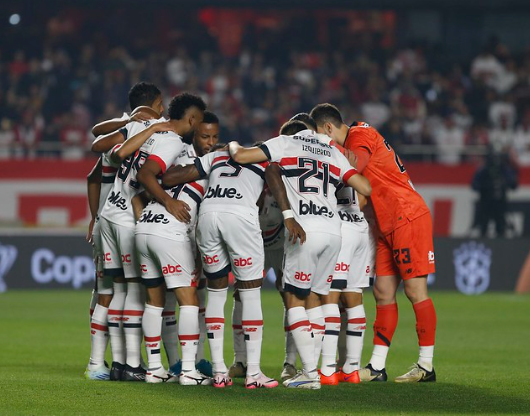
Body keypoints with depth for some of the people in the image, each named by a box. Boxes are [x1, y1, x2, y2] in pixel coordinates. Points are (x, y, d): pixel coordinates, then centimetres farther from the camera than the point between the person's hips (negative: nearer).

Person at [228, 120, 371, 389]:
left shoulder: (285, 143, 12)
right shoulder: (333, 152, 24)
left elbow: (241, 157, 3)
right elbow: (365, 188, 17)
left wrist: (233, 146, 25)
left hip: (306, 231, -5)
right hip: (333, 231, 5)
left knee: (294, 299, 3)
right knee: (313, 297, 15)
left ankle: (310, 372, -7)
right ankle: (314, 366, 9)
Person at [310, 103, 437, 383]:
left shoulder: (360, 135, -9)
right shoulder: (349, 145, 18)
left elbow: (352, 169, -25)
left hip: (408, 218, -10)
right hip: (388, 228, 10)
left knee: (415, 291, -6)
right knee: (383, 293, 6)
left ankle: (426, 366, -2)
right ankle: (377, 368, 7)